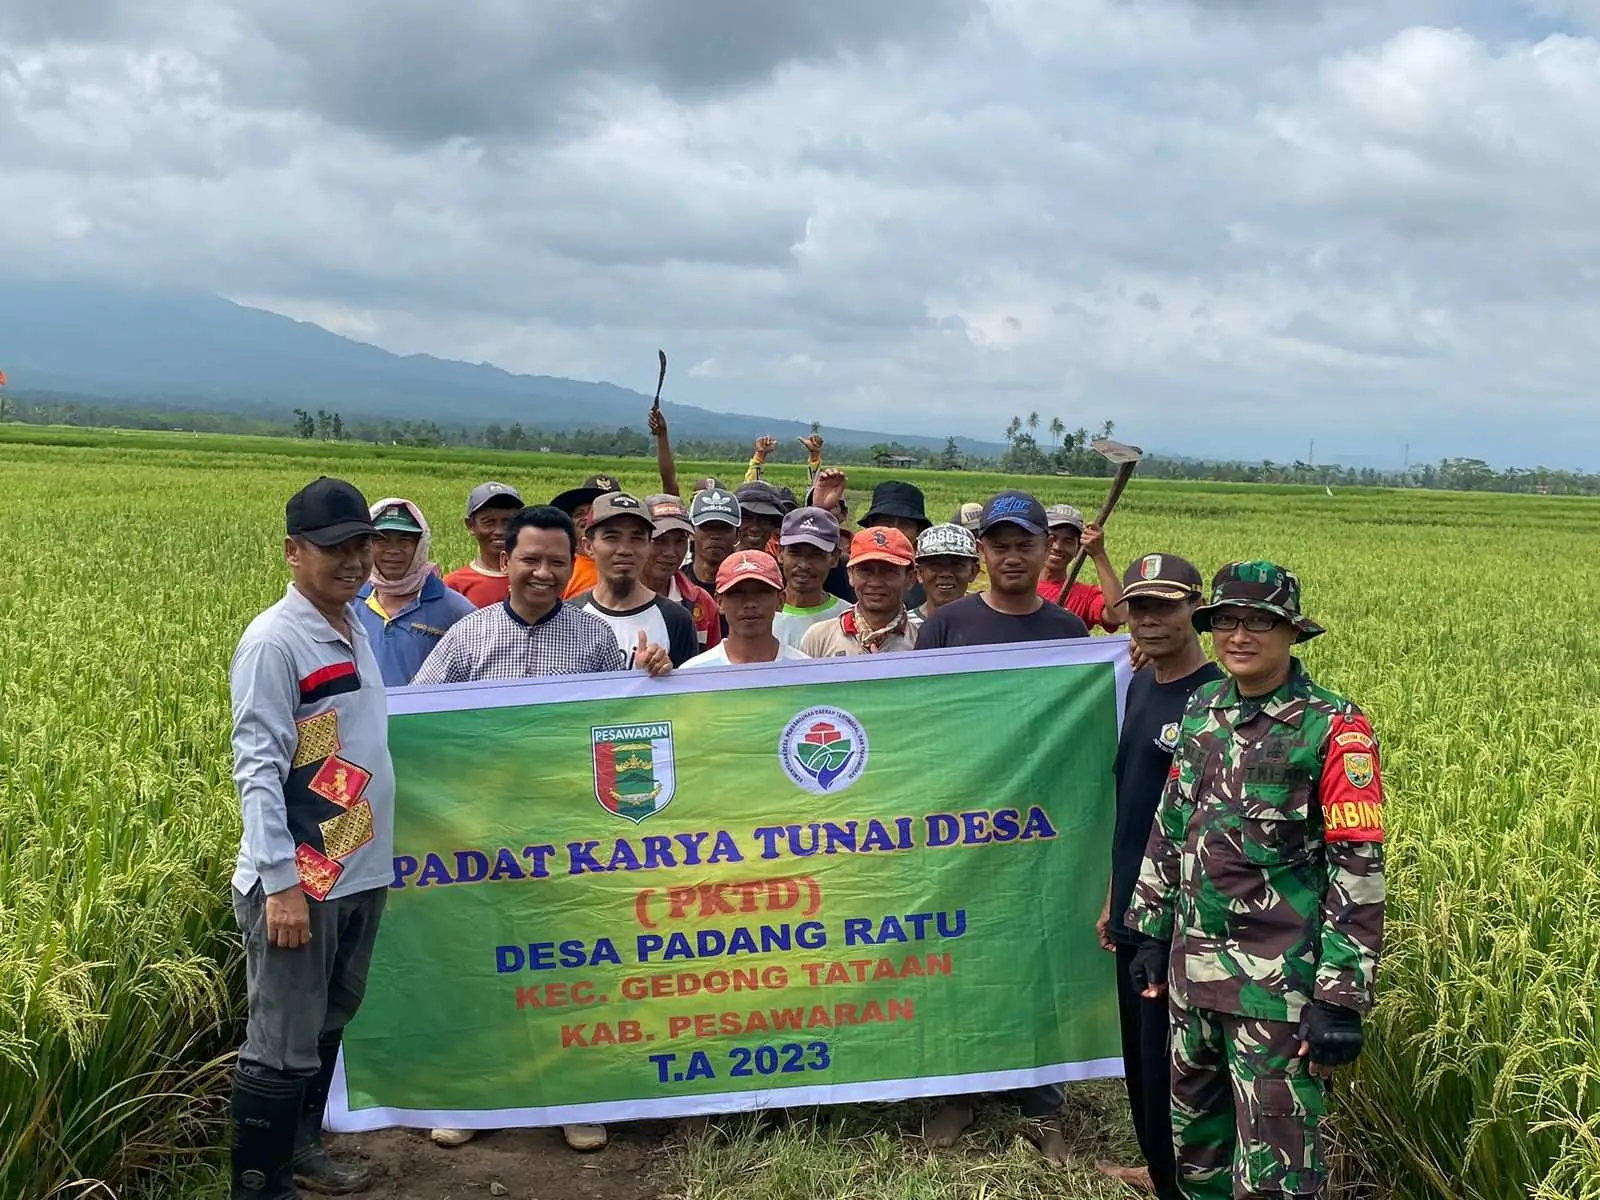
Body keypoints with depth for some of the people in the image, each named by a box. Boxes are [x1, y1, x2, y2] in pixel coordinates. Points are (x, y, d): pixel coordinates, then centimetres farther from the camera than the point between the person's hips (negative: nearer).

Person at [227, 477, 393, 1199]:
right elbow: (257, 769, -18)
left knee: (328, 1025, 21)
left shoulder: (356, 629, 10)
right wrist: (281, 884, -21)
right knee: (283, 1047, -2)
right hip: (299, 880, -8)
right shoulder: (275, 642, -14)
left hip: (362, 872, 8)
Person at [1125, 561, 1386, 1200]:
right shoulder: (1202, 710, 8)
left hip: (1279, 981, -6)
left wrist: (1341, 997, -16)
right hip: (1192, 969, 6)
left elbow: (1358, 869, -13)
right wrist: (1152, 931, 17)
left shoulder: (1334, 729, -12)